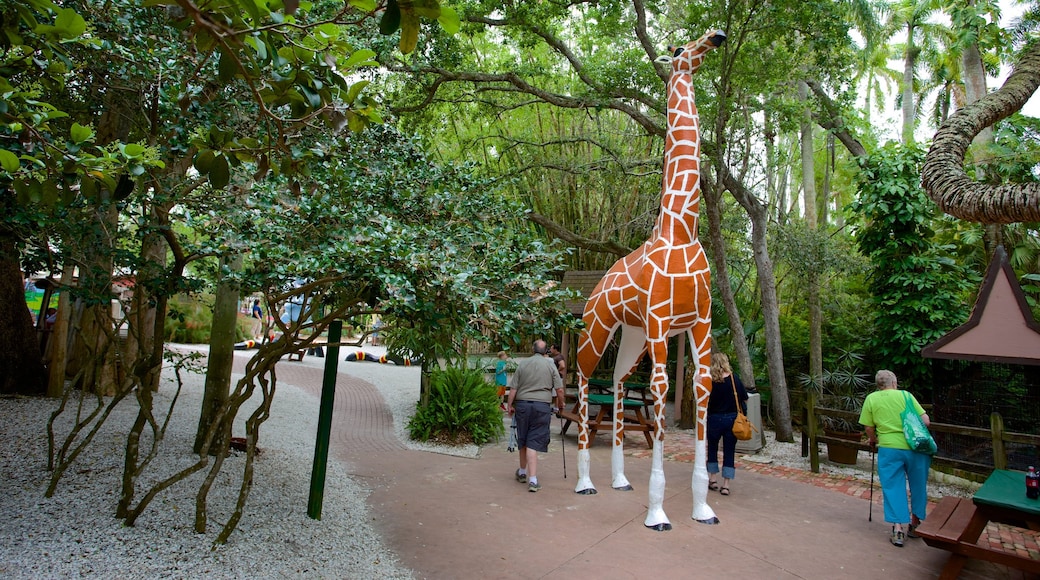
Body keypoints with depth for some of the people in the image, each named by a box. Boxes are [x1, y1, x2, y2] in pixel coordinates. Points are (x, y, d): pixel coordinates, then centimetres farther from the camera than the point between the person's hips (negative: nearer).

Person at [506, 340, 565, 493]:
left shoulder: (522, 364, 5)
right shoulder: (550, 365, 2)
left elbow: (513, 388, 3)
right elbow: (559, 389, -1)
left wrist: (509, 405, 12)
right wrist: (560, 404, 15)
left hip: (522, 404, 2)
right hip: (542, 406, -1)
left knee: (523, 440, 16)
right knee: (534, 442, -1)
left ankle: (522, 472, 33)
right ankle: (532, 479, -7)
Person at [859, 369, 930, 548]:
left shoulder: (871, 399, 6)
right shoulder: (906, 395, 6)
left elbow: (869, 428, 4)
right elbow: (926, 421, 2)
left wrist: (873, 441, 24)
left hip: (889, 448, -1)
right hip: (915, 447, 1)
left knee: (893, 488, 6)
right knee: (918, 486, 18)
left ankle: (898, 529, 0)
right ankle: (914, 524, 29)